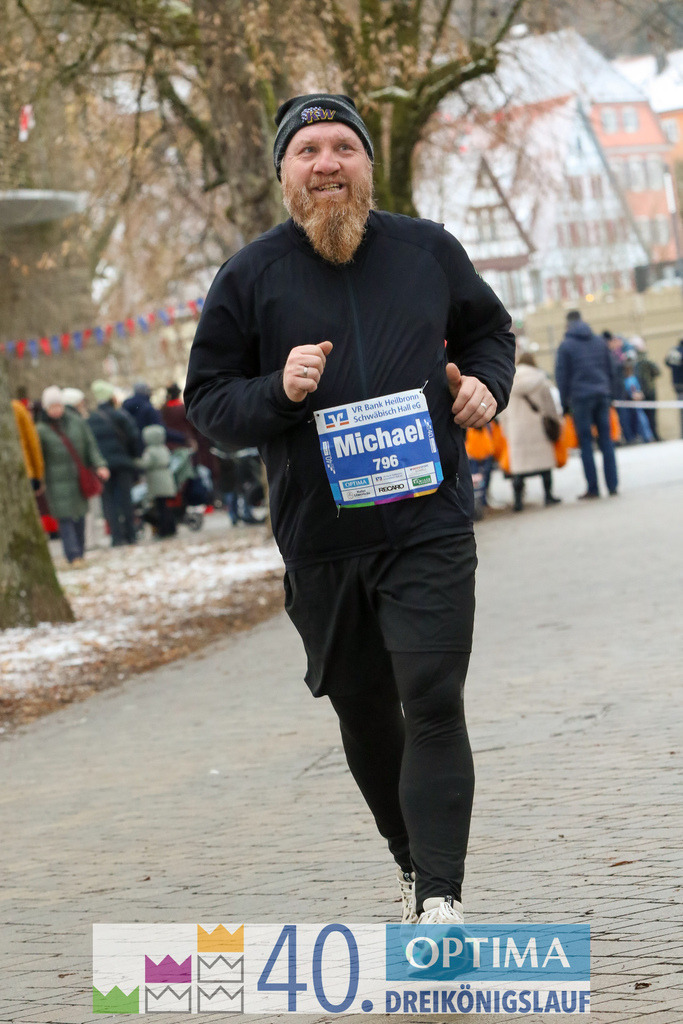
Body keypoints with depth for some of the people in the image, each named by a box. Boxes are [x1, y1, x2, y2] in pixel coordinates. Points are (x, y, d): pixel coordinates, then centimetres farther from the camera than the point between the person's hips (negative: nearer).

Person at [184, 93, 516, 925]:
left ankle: (441, 895, -14)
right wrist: (278, 392, -16)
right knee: (364, 713, 12)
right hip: (319, 539, 1)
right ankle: (412, 859, 34)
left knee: (432, 705, -14)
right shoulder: (250, 277, 1)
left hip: (429, 524, -1)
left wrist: (486, 385, 1)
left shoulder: (428, 251, 6)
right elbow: (206, 402, 3)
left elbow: (489, 329, 22)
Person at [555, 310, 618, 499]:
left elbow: (562, 376, -2)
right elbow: (610, 370, 15)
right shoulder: (599, 342, 12)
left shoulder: (566, 345, -2)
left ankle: (593, 488, -4)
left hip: (580, 398, -4)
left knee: (586, 443, -1)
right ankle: (612, 485, 2)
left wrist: (564, 403, 4)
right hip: (602, 395, 4)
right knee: (606, 440, 5)